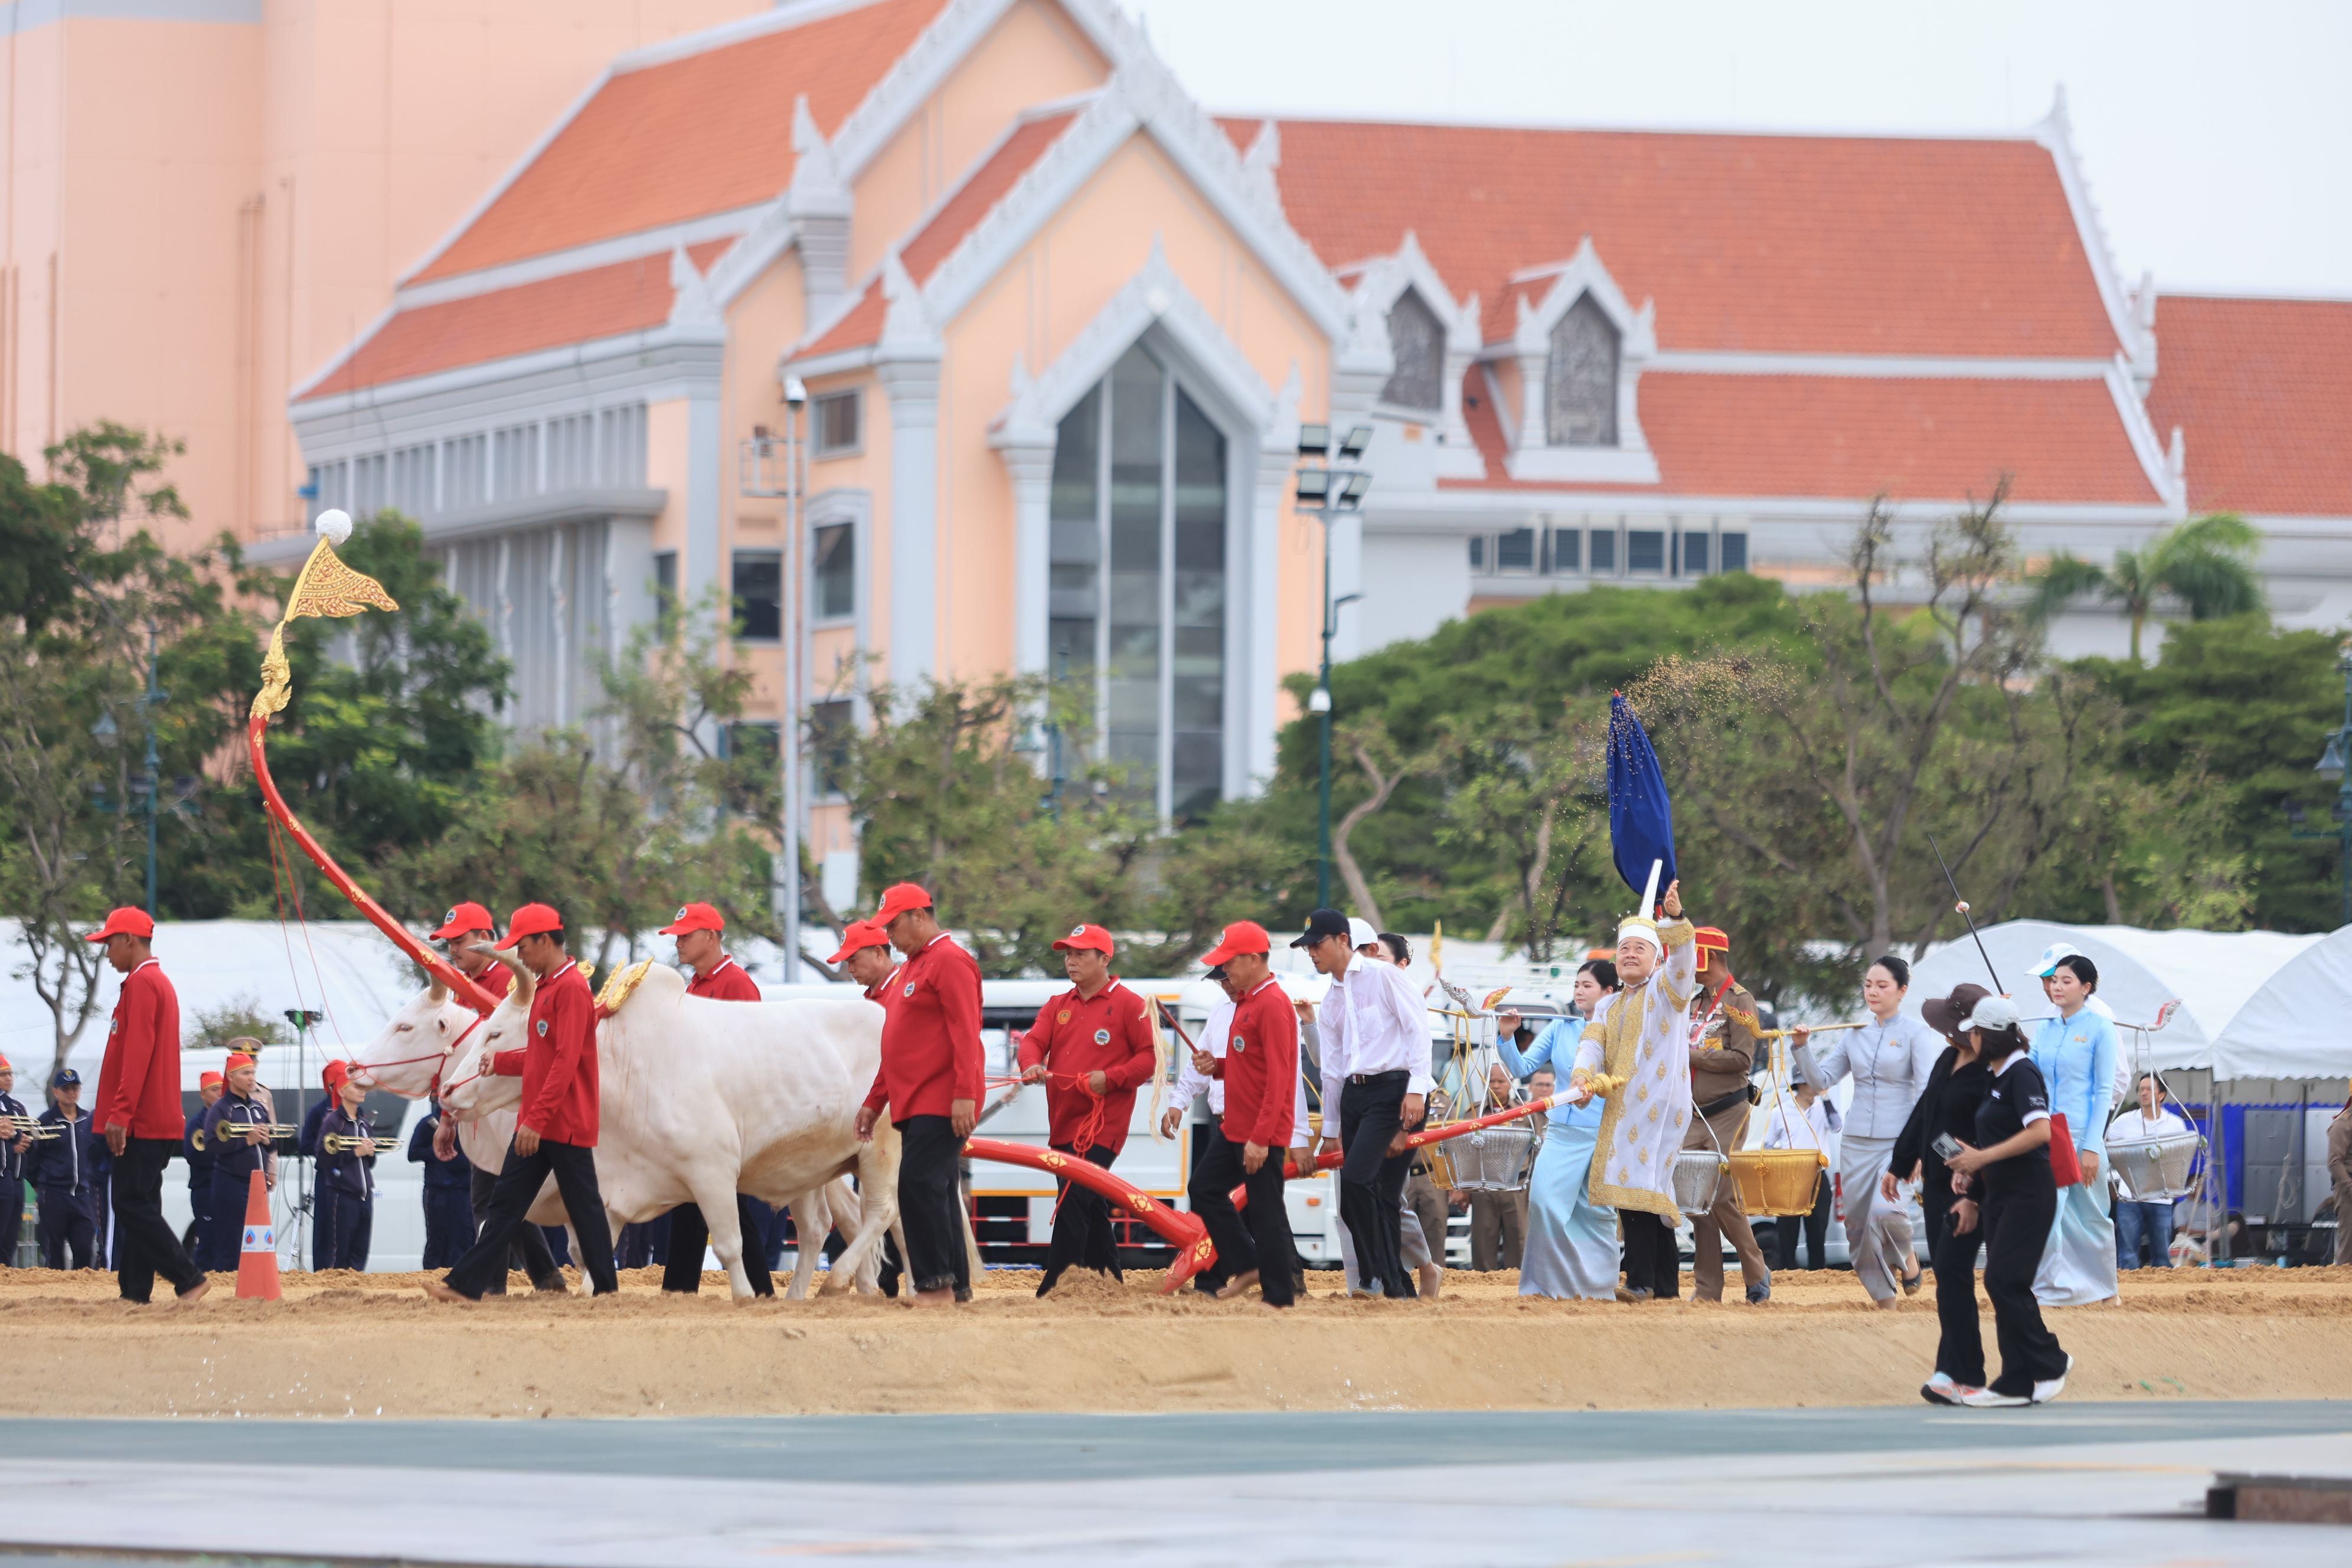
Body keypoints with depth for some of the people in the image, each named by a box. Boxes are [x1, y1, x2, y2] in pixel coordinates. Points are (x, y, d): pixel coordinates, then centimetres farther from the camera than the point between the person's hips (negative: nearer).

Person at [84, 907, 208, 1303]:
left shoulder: (141, 983, -11)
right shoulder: (160, 983, 21)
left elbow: (137, 1053, -20)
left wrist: (120, 1114, -23)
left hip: (140, 1122, -10)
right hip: (161, 1120, 10)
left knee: (133, 1205, -11)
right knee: (139, 1206, 8)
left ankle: (188, 1278, -14)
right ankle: (135, 1292, 6)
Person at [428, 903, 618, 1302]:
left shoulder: (571, 988, -15)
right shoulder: (544, 987, 16)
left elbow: (565, 1061, -21)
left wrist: (538, 1119, -24)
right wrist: (499, 1062, 22)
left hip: (566, 1125, -10)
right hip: (535, 1123, 10)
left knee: (584, 1206, -1)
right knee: (505, 1204, 5)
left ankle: (606, 1288, 8)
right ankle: (465, 1284, 2)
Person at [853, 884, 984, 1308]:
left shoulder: (949, 962, -10)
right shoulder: (912, 967, 22)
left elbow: (965, 1033, -18)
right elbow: (900, 1046, 26)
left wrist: (965, 1094, -25)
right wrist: (875, 1101, 25)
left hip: (943, 1103, -10)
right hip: (914, 1104, 10)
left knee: (919, 1182, -16)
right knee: (936, 1189, 9)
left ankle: (935, 1282, -15)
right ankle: (957, 1285, 11)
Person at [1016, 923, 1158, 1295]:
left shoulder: (1128, 1005, -1)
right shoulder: (1058, 1006, 17)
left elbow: (1148, 1058, -4)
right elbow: (1034, 1040, 3)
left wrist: (1111, 1078, -18)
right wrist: (1032, 1064, -20)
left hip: (1101, 1125, -7)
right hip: (1063, 1125, 7)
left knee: (1073, 1203, -17)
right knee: (1089, 1207, 12)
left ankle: (1052, 1290, -20)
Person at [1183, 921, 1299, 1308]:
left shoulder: (1273, 1004, -17)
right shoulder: (1246, 1001, 14)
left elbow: (1278, 1077, -22)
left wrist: (1260, 1138, -24)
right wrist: (1215, 1066, 4)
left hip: (1262, 1134, -10)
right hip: (1234, 1128, 10)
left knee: (1266, 1211, -5)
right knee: (1205, 1188, 13)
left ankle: (1279, 1295, 1)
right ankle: (1247, 1266, 19)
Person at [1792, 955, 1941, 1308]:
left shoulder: (1916, 1034, -3)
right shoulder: (1855, 1034, 11)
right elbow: (1822, 1080, 10)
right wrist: (1802, 1048, -7)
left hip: (1899, 1143, -5)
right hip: (1856, 1143, 5)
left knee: (1885, 1212, -27)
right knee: (1859, 1229, 3)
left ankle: (1906, 1256, 5)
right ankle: (1885, 1302, 16)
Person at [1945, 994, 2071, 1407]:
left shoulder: (2021, 1073, -13)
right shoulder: (1994, 1078, 16)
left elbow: (2040, 1131, -25)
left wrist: (1982, 1158, -25)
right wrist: (1971, 1197, 16)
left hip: (2029, 1193, -10)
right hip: (1999, 1194, 10)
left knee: (2004, 1280, -14)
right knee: (2003, 1285, 6)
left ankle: (2050, 1363, -1)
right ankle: (2017, 1383, 8)